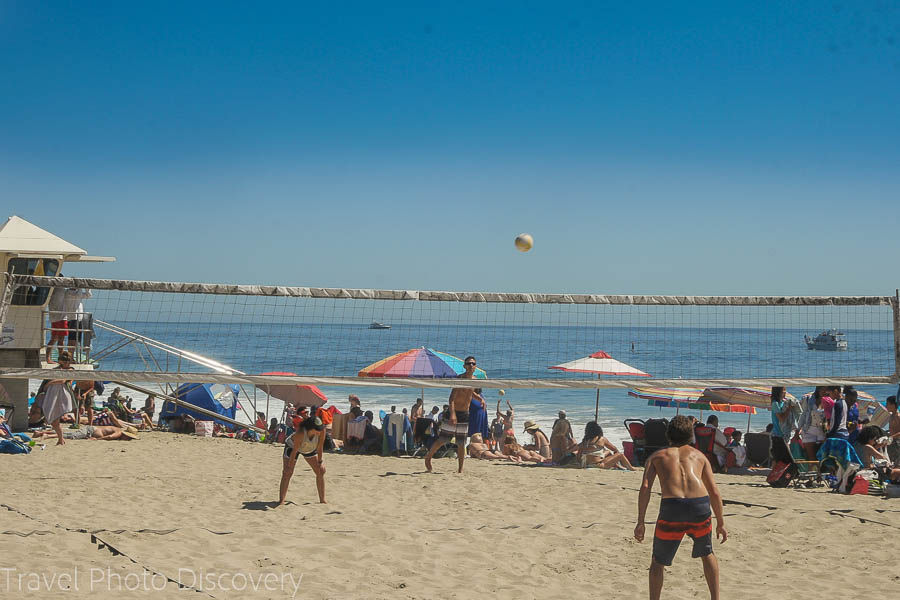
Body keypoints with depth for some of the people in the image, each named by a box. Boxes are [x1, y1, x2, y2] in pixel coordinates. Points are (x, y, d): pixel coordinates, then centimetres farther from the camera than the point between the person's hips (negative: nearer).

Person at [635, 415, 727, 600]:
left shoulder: (657, 456, 21)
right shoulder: (699, 455, 25)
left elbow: (645, 488, 5)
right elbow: (714, 492, 19)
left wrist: (640, 522, 3)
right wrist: (720, 523, 27)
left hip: (671, 507, -2)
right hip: (700, 504, 2)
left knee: (658, 561, 17)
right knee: (707, 554, 29)